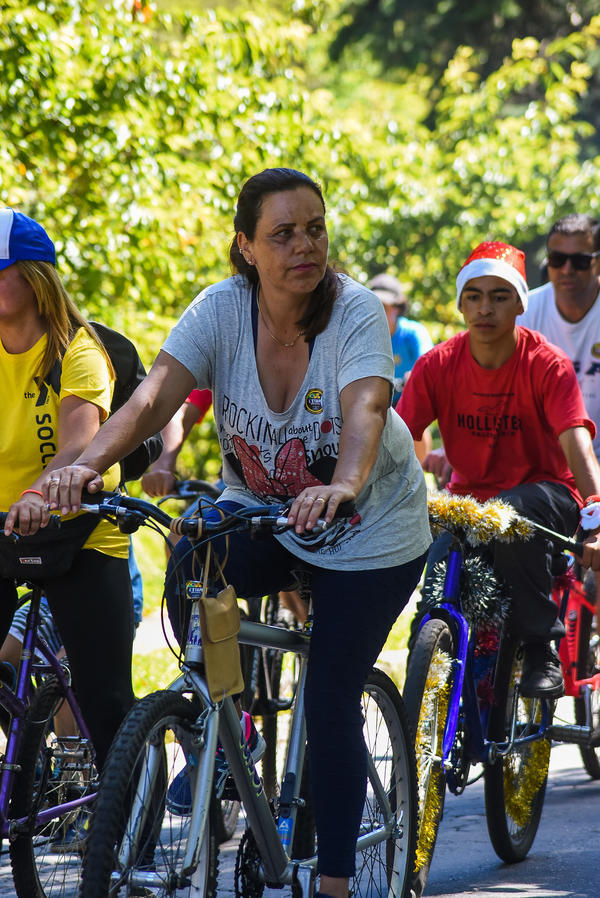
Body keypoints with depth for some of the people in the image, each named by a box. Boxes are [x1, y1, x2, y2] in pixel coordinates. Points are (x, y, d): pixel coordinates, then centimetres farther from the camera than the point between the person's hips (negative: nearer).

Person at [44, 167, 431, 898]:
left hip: (367, 529, -3)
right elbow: (152, 398, -30)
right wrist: (84, 466, -49)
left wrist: (344, 487, -62)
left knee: (331, 705, -7)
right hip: (258, 509, 3)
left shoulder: (355, 311, -24)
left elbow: (365, 408, -41)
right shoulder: (222, 309, -18)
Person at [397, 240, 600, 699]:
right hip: (470, 498, 3)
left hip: (544, 493, -3)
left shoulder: (547, 365, -16)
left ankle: (541, 649, -23)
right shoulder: (439, 365, -8)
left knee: (513, 513, -38)